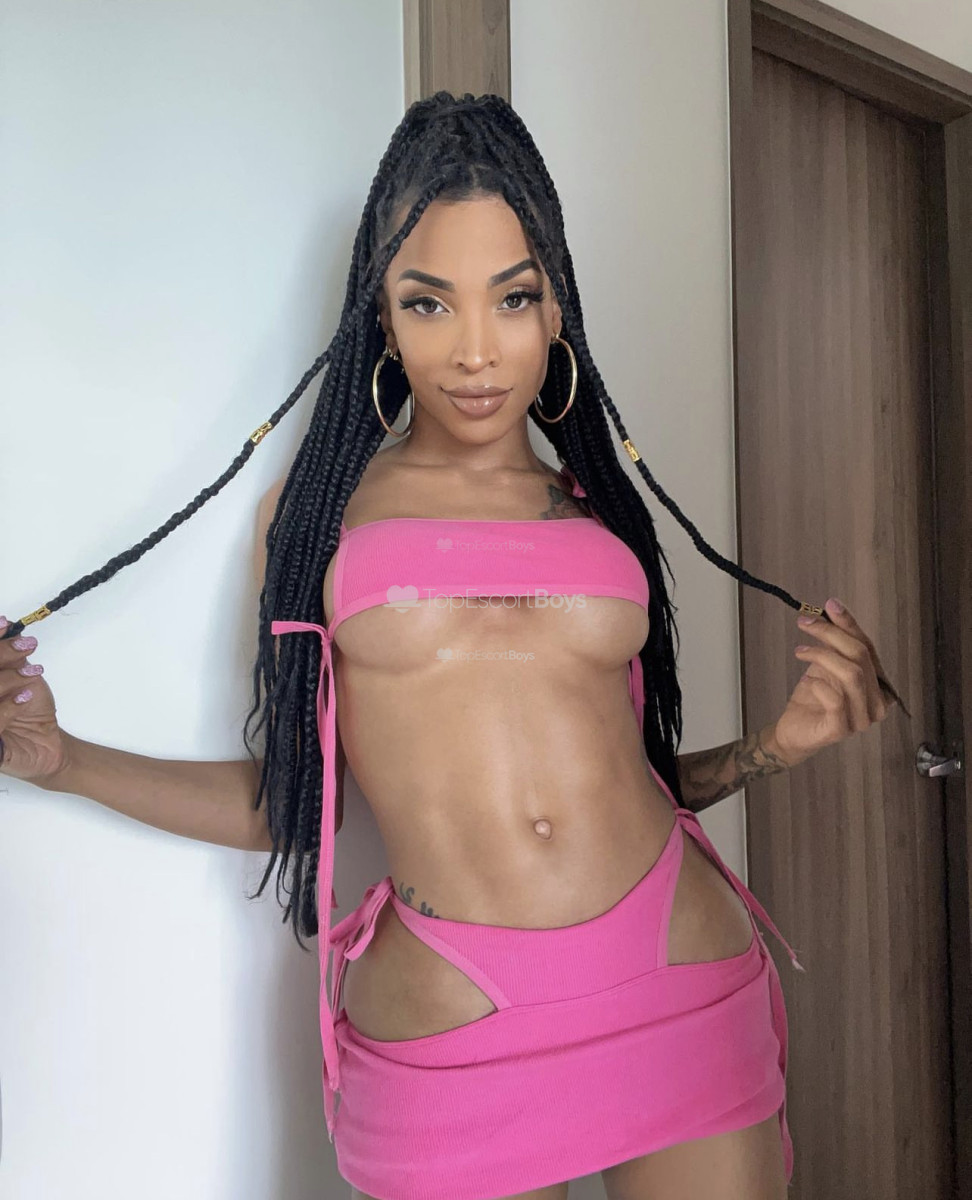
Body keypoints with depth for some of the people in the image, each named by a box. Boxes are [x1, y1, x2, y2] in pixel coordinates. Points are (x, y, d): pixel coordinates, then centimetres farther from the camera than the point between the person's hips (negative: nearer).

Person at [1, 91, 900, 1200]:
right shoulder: (320, 510, 4)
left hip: (686, 993, 3)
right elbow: (289, 795, 6)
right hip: (444, 1039, -2)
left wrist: (782, 742, 1)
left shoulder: (603, 511, 8)